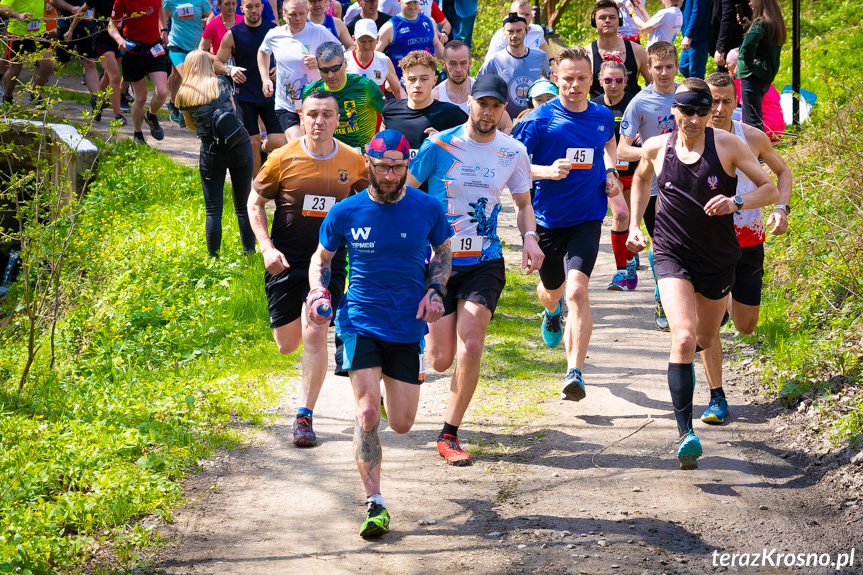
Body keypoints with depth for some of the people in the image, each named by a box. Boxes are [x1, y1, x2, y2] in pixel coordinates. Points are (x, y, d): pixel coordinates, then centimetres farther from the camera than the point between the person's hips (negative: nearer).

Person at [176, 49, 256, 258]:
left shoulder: (183, 95, 2)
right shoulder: (221, 83, 0)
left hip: (211, 152, 0)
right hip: (240, 146, 0)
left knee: (213, 210, 6)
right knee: (244, 207, 8)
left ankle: (214, 258, 5)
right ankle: (249, 255, 12)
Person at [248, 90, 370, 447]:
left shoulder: (354, 162, -3)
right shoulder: (283, 159, -7)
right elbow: (255, 203, 3)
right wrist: (267, 247, -9)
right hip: (286, 258, 0)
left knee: (315, 334, -15)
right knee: (287, 344, 6)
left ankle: (304, 416, -4)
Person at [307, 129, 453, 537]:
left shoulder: (427, 208, -1)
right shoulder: (345, 213, -3)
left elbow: (443, 252, 15)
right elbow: (322, 258, 12)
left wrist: (435, 291, -2)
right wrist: (319, 292, -7)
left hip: (408, 328, 2)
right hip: (360, 323, -1)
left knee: (401, 424, 8)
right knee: (367, 415, -16)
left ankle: (384, 389, 46)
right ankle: (375, 505, -9)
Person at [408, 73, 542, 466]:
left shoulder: (513, 152, 1)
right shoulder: (439, 146, -7)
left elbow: (523, 203, 15)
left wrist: (529, 237, -5)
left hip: (485, 263, 1)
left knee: (470, 348, -16)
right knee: (441, 360, -1)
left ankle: (449, 435, 1)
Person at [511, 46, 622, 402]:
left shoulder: (603, 116, 2)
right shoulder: (539, 119, -10)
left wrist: (611, 172, 8)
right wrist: (548, 171, -25)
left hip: (587, 219, 0)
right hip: (547, 220, 0)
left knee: (576, 291, -20)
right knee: (552, 289, 21)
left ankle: (575, 373, -20)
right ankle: (551, 312, 62)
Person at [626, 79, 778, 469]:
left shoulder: (728, 145, -8)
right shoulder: (656, 148, -2)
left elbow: (770, 189, -7)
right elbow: (641, 177, 21)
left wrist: (737, 202, -26)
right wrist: (634, 225, 12)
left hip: (718, 259, 1)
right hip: (672, 256, -1)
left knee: (706, 341, 18)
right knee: (684, 339, -22)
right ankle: (685, 433, -26)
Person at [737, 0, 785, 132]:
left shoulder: (760, 23, -16)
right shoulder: (776, 23, 11)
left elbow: (748, 44, -31)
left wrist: (749, 62, -15)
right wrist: (748, 25, 10)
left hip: (753, 76, -10)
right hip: (767, 76, 10)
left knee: (753, 120, -8)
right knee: (747, 118, 21)